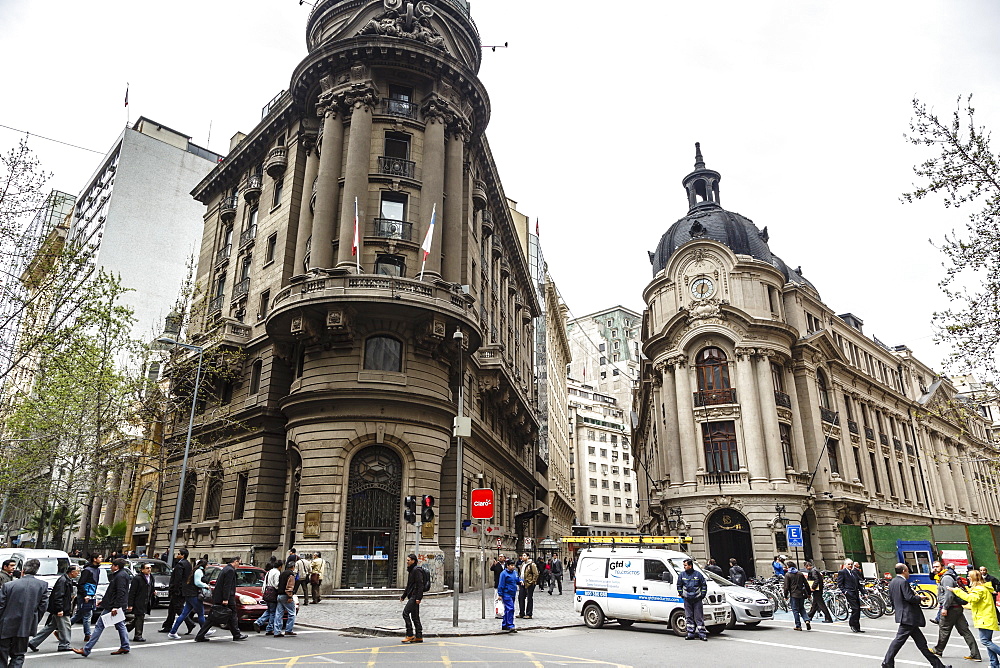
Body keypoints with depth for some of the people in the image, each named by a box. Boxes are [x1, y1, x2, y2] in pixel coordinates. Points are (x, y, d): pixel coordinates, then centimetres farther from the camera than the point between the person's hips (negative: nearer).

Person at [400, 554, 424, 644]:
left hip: (415, 596, -10)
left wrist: (418, 597, -24)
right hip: (412, 596, 10)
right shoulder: (411, 570, 19)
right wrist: (403, 596, 25)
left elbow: (420, 585, -19)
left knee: (405, 613, -13)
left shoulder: (417, 570, -12)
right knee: (414, 616, 9)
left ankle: (410, 635, -9)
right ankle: (419, 637, 12)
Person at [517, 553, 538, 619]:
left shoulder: (532, 564, -11)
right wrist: (520, 580, 13)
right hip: (523, 584, 8)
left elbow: (536, 574, -14)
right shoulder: (522, 564, 14)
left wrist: (532, 582, -15)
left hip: (529, 584, -8)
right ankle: (521, 613, 18)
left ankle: (529, 614, 7)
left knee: (529, 598, -1)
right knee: (520, 597, 8)